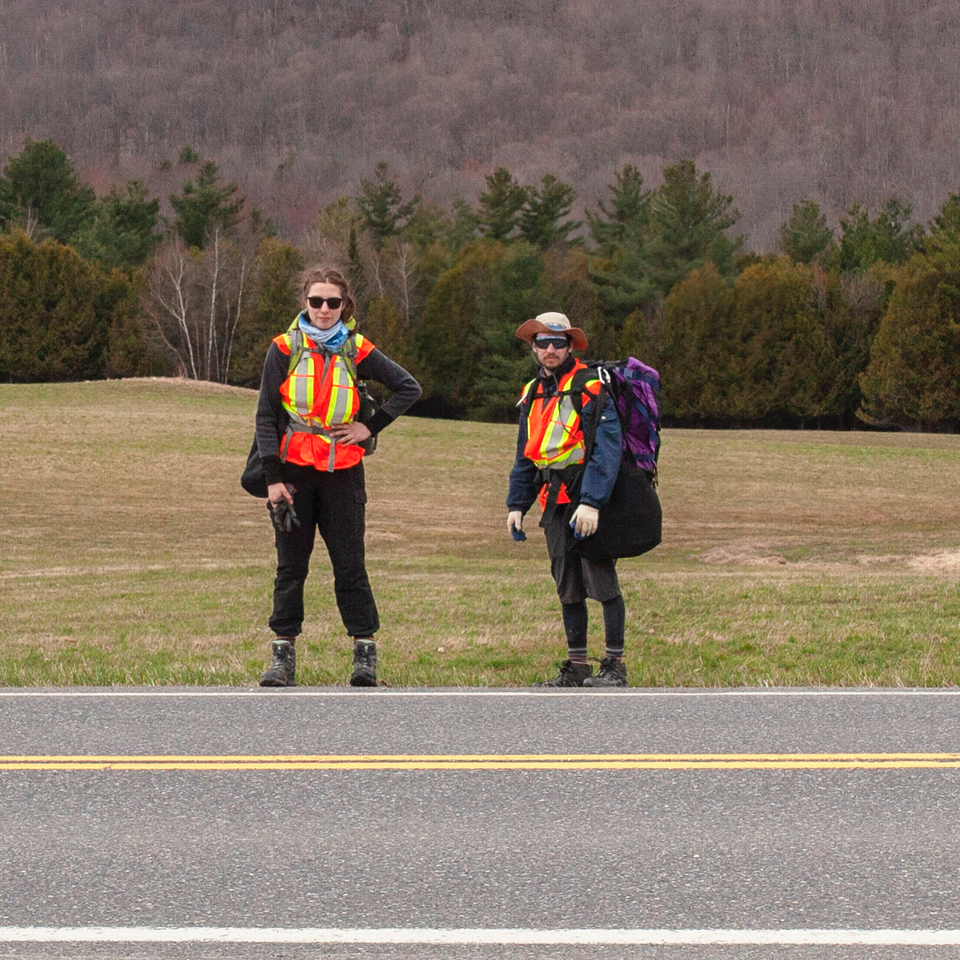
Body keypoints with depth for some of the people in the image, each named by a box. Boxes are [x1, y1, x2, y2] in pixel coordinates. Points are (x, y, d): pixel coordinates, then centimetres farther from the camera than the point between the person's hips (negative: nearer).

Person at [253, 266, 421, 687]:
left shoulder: (357, 351, 2)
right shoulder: (284, 349, 1)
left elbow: (408, 388, 11)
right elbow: (266, 416, 0)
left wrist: (371, 427, 1)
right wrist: (273, 479, -7)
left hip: (342, 473, 0)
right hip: (293, 470, 0)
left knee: (349, 565, -2)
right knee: (290, 566, 3)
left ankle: (365, 653, 3)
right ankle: (283, 657, 7)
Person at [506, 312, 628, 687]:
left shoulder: (588, 388, -10)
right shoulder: (533, 394, 15)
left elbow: (606, 448, -17)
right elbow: (525, 455, 23)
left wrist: (591, 502, -25)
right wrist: (517, 505, 15)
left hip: (591, 496, -7)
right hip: (554, 498, 7)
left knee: (601, 580, -6)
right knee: (567, 587, 9)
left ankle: (614, 665, -1)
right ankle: (576, 667, 15)